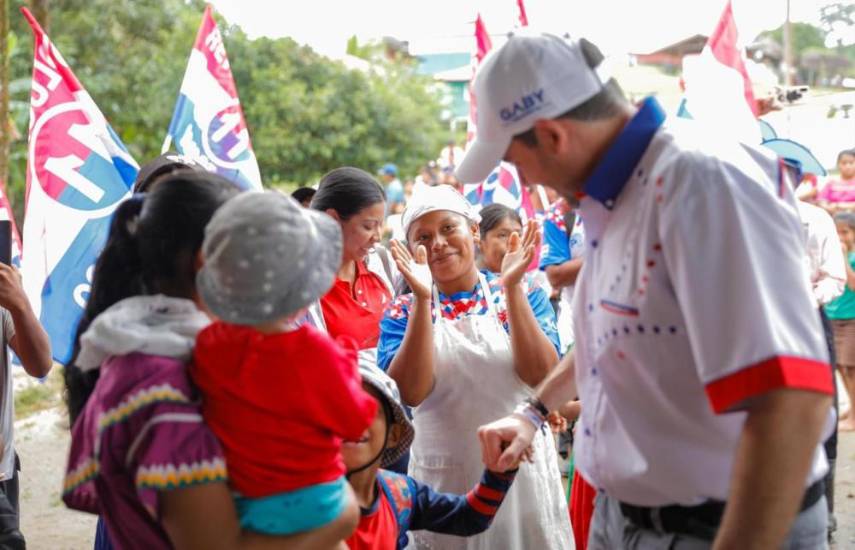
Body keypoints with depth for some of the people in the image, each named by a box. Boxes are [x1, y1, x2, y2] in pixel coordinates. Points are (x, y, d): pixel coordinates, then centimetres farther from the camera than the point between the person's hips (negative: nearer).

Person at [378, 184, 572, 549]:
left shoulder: (523, 294, -1)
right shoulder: (403, 312, -1)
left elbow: (542, 375, -15)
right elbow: (411, 393, -17)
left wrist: (511, 287, -21)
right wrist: (423, 300, -23)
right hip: (444, 480, 0)